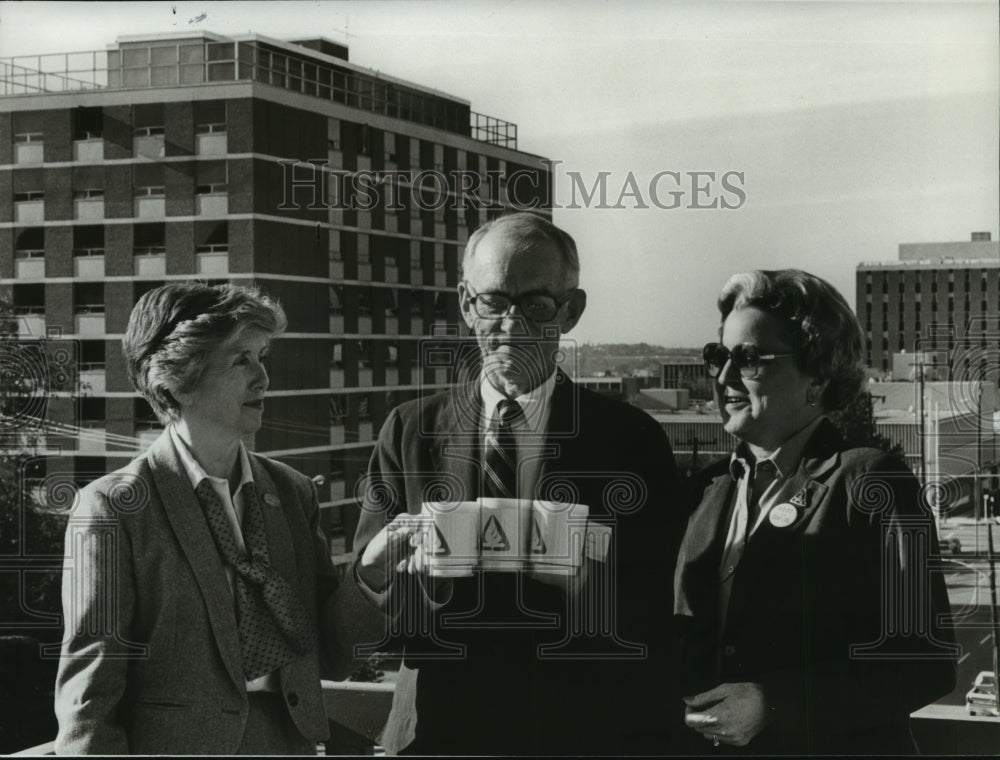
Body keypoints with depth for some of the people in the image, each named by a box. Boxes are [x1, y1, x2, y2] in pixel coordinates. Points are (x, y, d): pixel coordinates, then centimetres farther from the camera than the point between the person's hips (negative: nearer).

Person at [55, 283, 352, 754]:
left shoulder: (293, 492, 5)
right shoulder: (113, 508, -11)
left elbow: (335, 654, 4)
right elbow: (87, 698, -12)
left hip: (292, 739, 5)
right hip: (174, 742, -5)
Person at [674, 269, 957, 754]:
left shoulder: (872, 482, -10)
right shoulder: (708, 488, 7)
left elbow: (926, 663, -15)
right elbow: (691, 640, 12)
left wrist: (774, 707, -21)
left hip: (836, 746, -5)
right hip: (704, 742, 5)